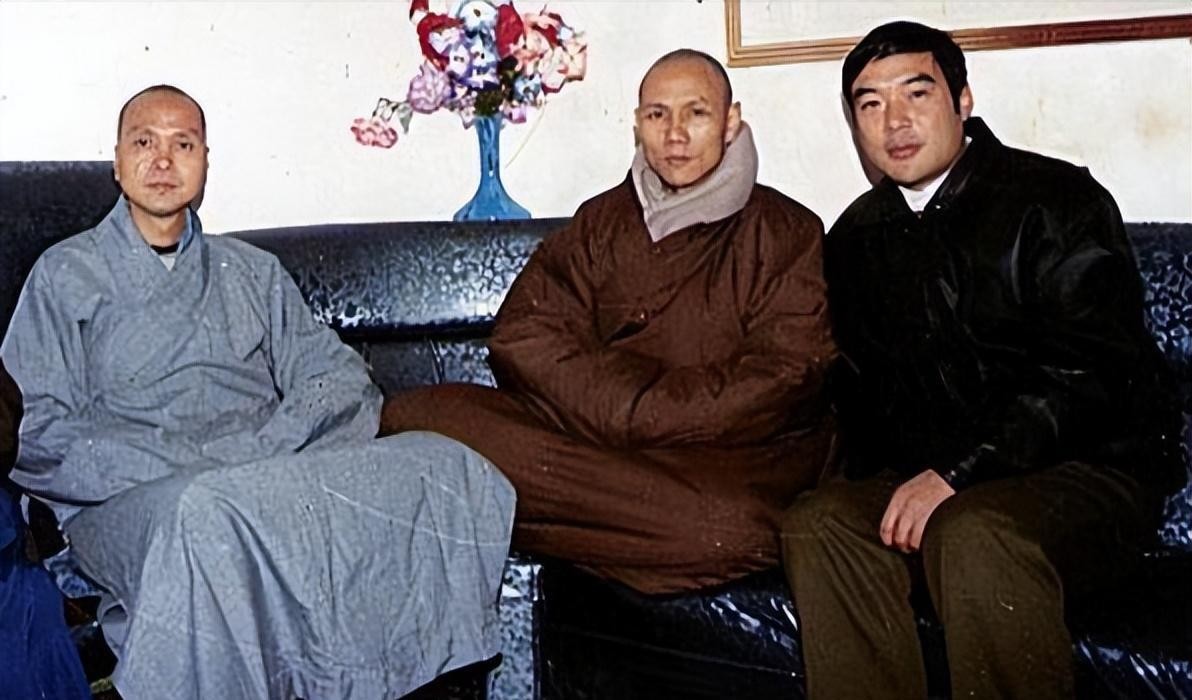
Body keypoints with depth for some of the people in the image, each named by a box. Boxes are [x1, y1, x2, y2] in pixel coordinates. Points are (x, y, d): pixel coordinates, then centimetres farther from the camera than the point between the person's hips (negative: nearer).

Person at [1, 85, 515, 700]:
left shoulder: (251, 272, 25)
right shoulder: (67, 274, 15)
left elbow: (340, 377, 12)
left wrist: (253, 453, -10)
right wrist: (192, 468, -14)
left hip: (275, 477, 4)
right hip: (134, 500, -3)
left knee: (447, 465, -23)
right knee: (207, 513, -41)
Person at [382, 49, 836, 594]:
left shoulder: (788, 235, 9)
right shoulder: (601, 222, 18)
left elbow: (778, 382, -4)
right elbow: (522, 340, 5)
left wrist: (640, 417, -13)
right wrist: (626, 404, -12)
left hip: (724, 455, -1)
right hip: (583, 430, 1)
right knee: (413, 416, -20)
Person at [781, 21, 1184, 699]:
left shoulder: (1056, 200, -3)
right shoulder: (856, 237, 15)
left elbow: (1090, 373, -14)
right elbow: (858, 387, 17)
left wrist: (957, 473, -21)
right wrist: (883, 484, -3)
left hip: (1087, 469, -5)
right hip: (928, 477, 5)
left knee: (973, 531, -37)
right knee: (818, 522, -24)